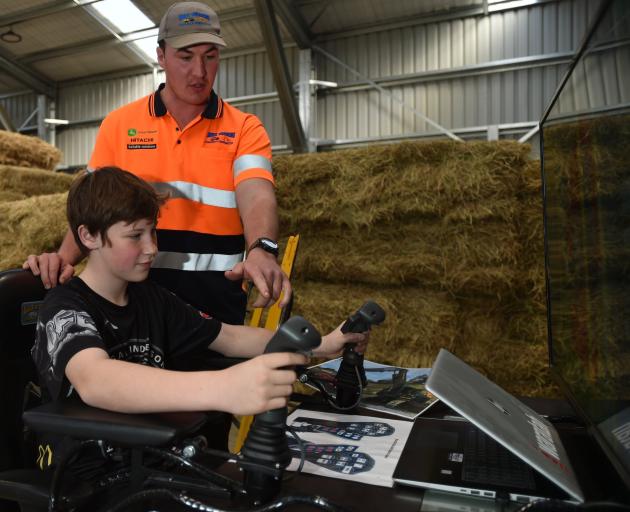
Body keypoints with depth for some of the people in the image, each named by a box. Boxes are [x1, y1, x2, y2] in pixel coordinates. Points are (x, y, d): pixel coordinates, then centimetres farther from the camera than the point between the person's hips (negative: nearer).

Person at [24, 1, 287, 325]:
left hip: (215, 300, -1)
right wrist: (65, 257, -12)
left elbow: (257, 195, -16)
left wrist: (262, 250, -37)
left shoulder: (245, 128, 0)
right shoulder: (119, 123, 6)